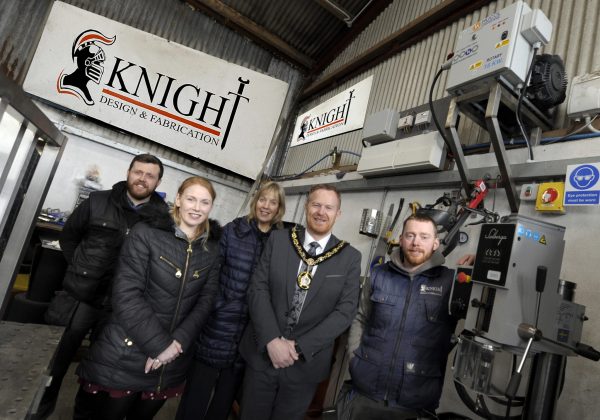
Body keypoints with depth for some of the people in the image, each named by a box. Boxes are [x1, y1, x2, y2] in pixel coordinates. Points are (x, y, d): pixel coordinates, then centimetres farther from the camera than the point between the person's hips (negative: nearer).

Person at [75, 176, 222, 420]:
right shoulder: (145, 233, -10)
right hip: (123, 359, -3)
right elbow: (126, 294, -15)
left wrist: (176, 343, -14)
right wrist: (160, 344, -18)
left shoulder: (213, 249, 2)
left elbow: (205, 301, -1)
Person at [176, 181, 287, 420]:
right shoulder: (232, 230, -4)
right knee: (196, 398, 11)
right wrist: (217, 305, -8)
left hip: (251, 334, 2)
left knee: (224, 401, 20)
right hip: (218, 326, -1)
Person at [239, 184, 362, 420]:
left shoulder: (350, 257, -5)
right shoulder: (278, 240, -2)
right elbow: (258, 289, -5)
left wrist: (300, 346, -15)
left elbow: (346, 310, -9)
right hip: (262, 353, 1)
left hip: (306, 363, -1)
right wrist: (272, 340, -16)